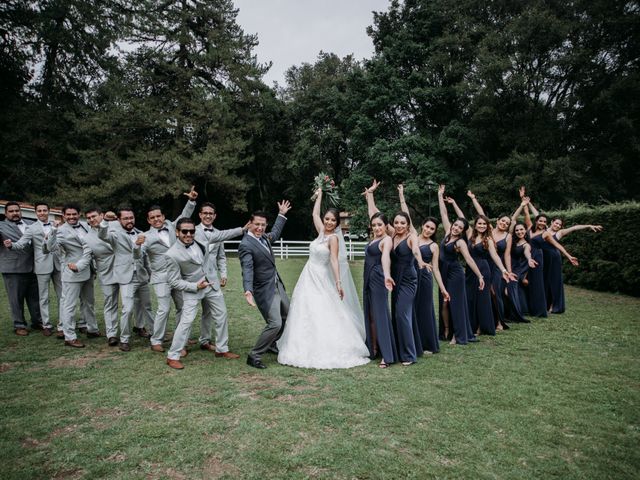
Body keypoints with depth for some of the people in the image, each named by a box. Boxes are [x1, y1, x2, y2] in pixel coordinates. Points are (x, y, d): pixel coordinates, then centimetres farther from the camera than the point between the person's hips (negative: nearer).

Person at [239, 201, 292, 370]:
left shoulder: (264, 237, 4)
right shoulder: (246, 245, -21)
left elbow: (275, 233, 27)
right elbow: (247, 270, -32)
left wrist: (282, 214, 31)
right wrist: (248, 290, -45)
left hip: (277, 285, 10)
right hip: (265, 290, -10)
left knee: (286, 315, 24)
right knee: (275, 323, -13)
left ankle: (271, 344, 43)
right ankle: (254, 356, 2)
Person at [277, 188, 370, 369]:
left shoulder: (333, 238, -11)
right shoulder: (322, 232, 8)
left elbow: (334, 260, -19)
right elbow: (315, 214, 21)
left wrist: (338, 282, -26)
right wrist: (319, 195, 26)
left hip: (320, 280, -7)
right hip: (308, 278, 7)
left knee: (324, 316, -7)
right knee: (305, 314, 9)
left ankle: (329, 352, 2)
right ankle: (306, 349, 18)